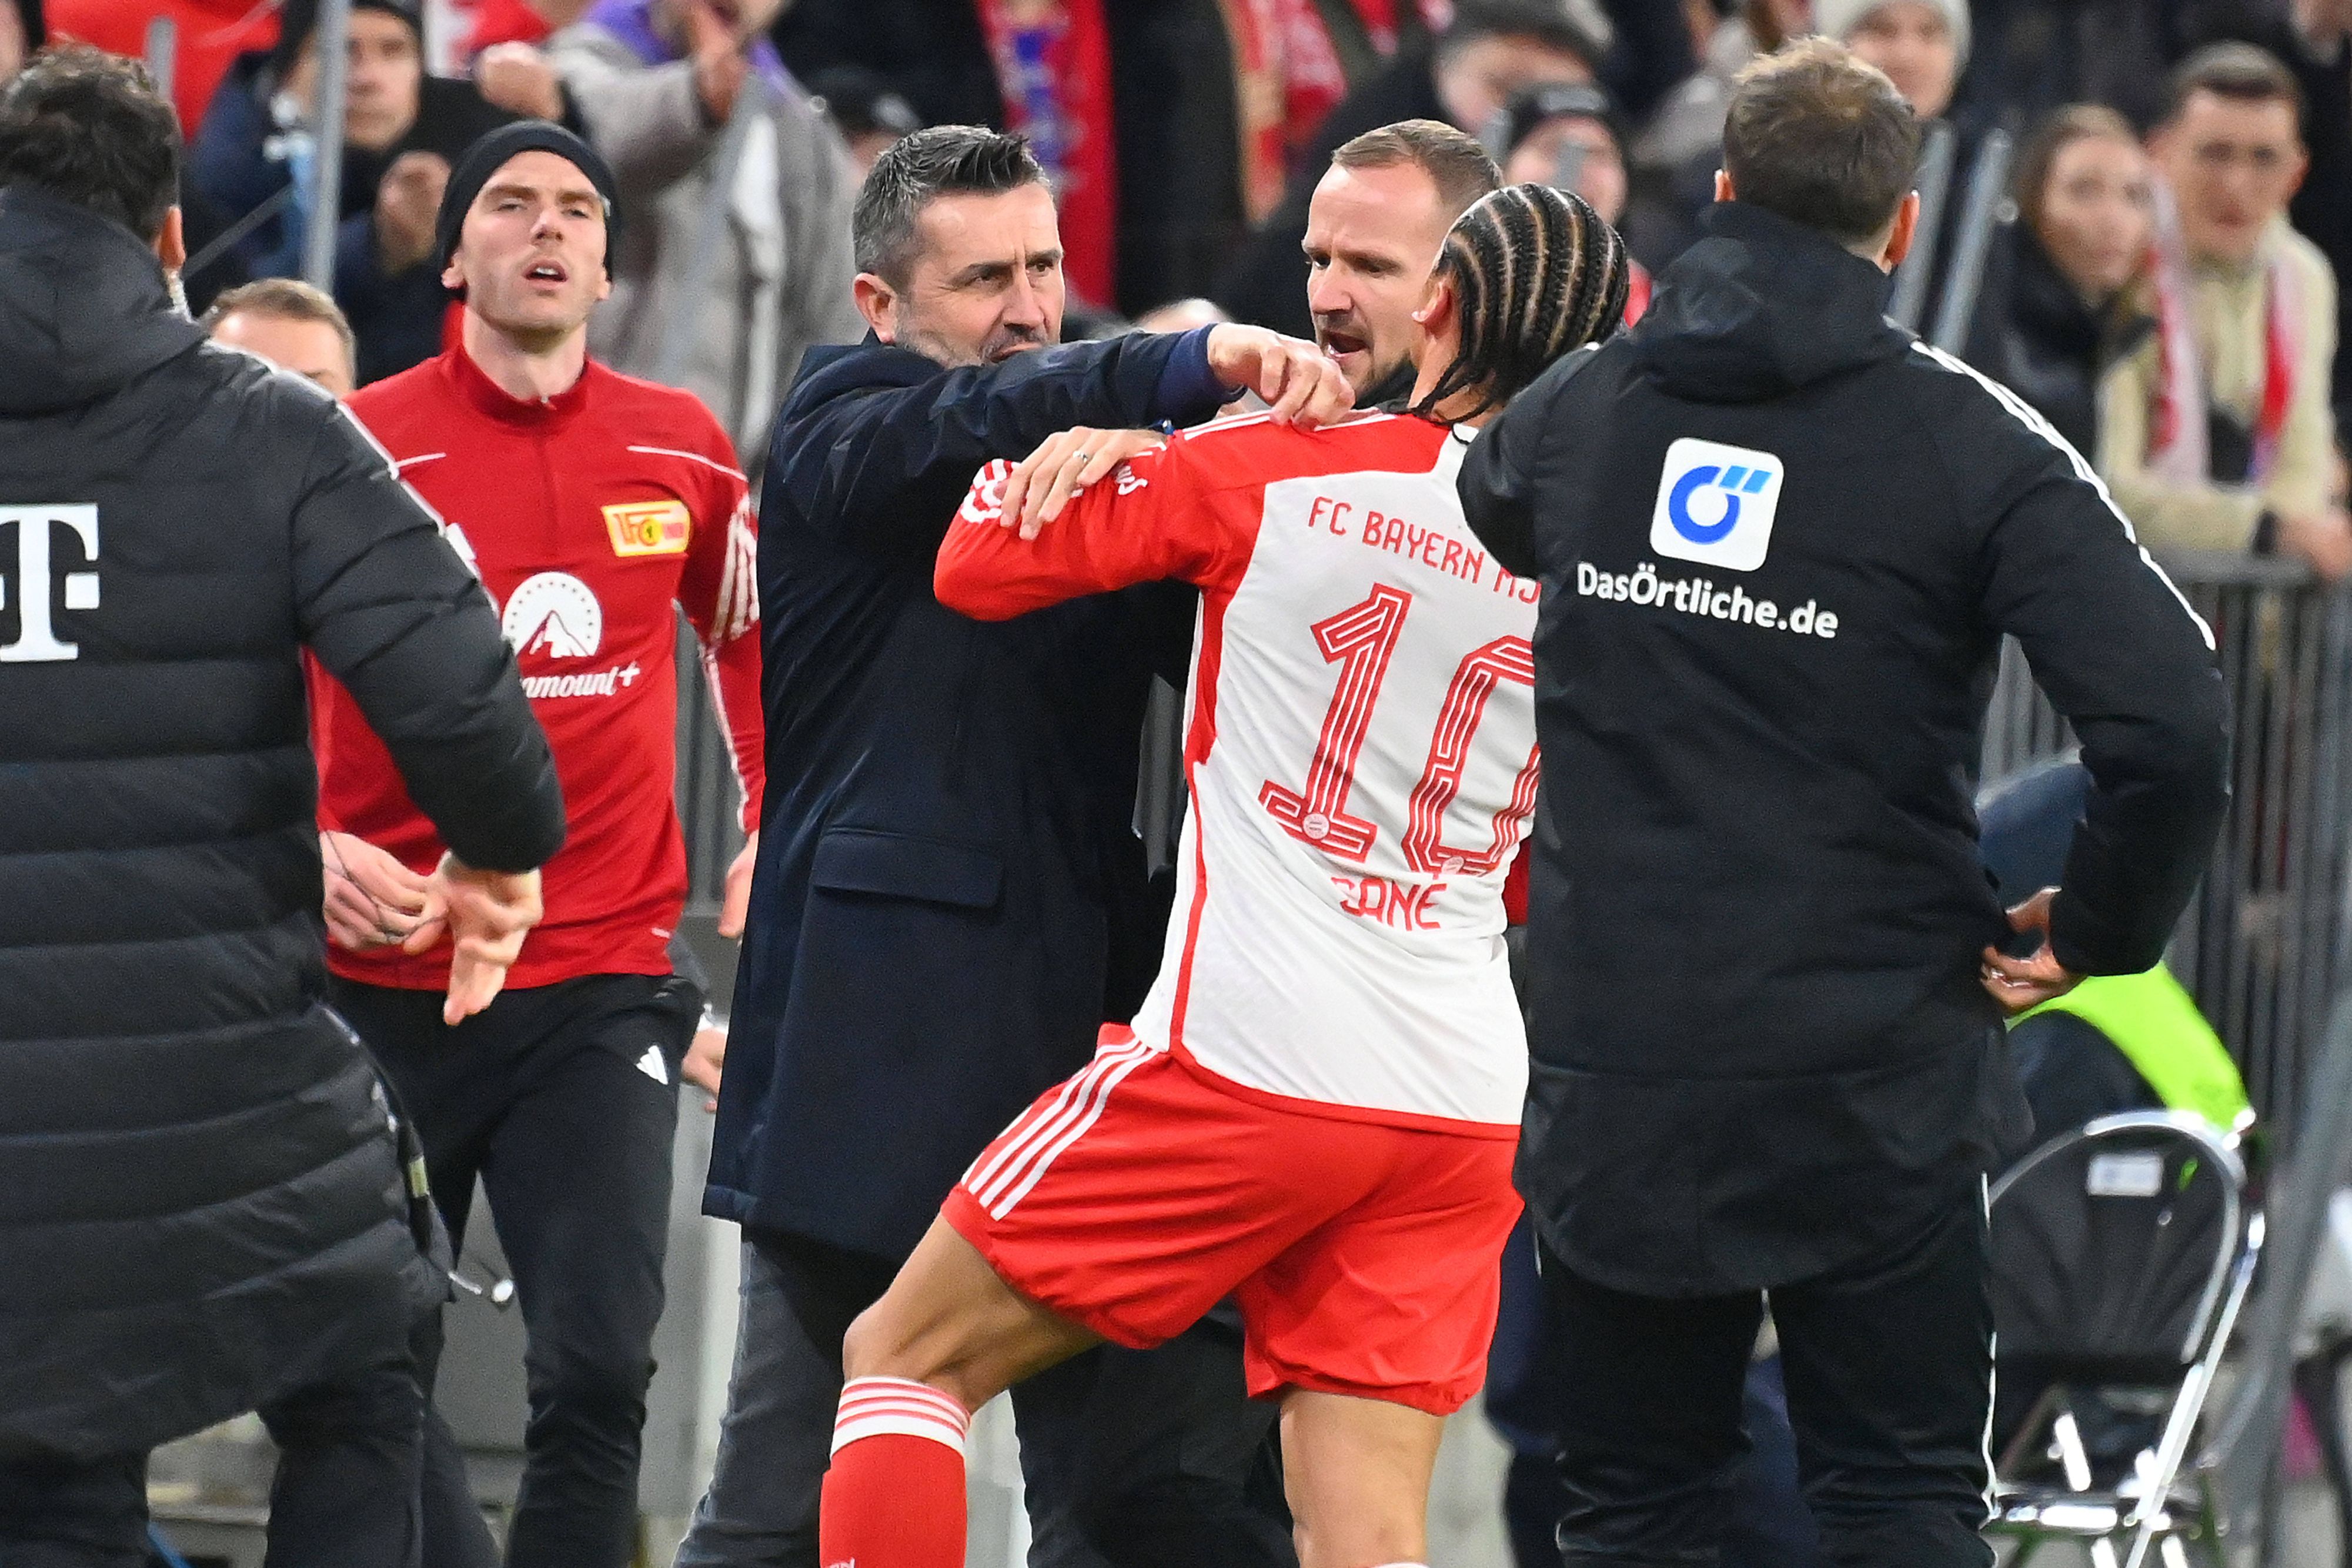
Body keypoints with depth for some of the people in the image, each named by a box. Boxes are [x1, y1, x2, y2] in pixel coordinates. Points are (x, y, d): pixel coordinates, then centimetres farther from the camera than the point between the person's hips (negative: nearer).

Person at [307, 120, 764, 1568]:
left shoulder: (681, 449, 4)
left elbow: (746, 632, 23)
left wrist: (770, 836, 17)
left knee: (598, 1371, -10)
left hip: (604, 978, 1)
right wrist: (310, 849, -15)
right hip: (388, 974, -1)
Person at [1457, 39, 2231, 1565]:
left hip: (1613, 1085, 3)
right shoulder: (1969, 446, -8)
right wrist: (2097, 929, -2)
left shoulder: (1579, 407, 5)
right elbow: (2173, 728, -18)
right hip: (1870, 1095, -3)